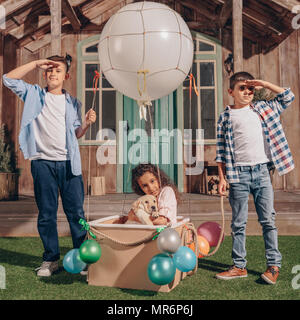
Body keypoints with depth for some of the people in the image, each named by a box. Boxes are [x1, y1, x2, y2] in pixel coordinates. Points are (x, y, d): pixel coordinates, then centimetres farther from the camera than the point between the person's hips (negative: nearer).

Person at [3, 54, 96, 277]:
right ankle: (51, 259, 16)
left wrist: (87, 124, -5)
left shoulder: (73, 102, 16)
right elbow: (9, 78, 3)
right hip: (43, 163, 0)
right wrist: (36, 64, 2)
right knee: (46, 214, 5)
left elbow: (76, 134, 15)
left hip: (69, 163, 1)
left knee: (76, 212, 0)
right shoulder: (34, 95, 13)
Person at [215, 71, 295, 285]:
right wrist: (222, 177, -2)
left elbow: (288, 97, 18)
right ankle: (239, 267, 16)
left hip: (262, 171, 2)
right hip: (238, 173, -1)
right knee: (238, 223, 5)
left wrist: (264, 84, 9)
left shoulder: (263, 109, 13)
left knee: (268, 219, 5)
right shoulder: (226, 117, 5)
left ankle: (274, 265, 16)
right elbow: (222, 151, 3)